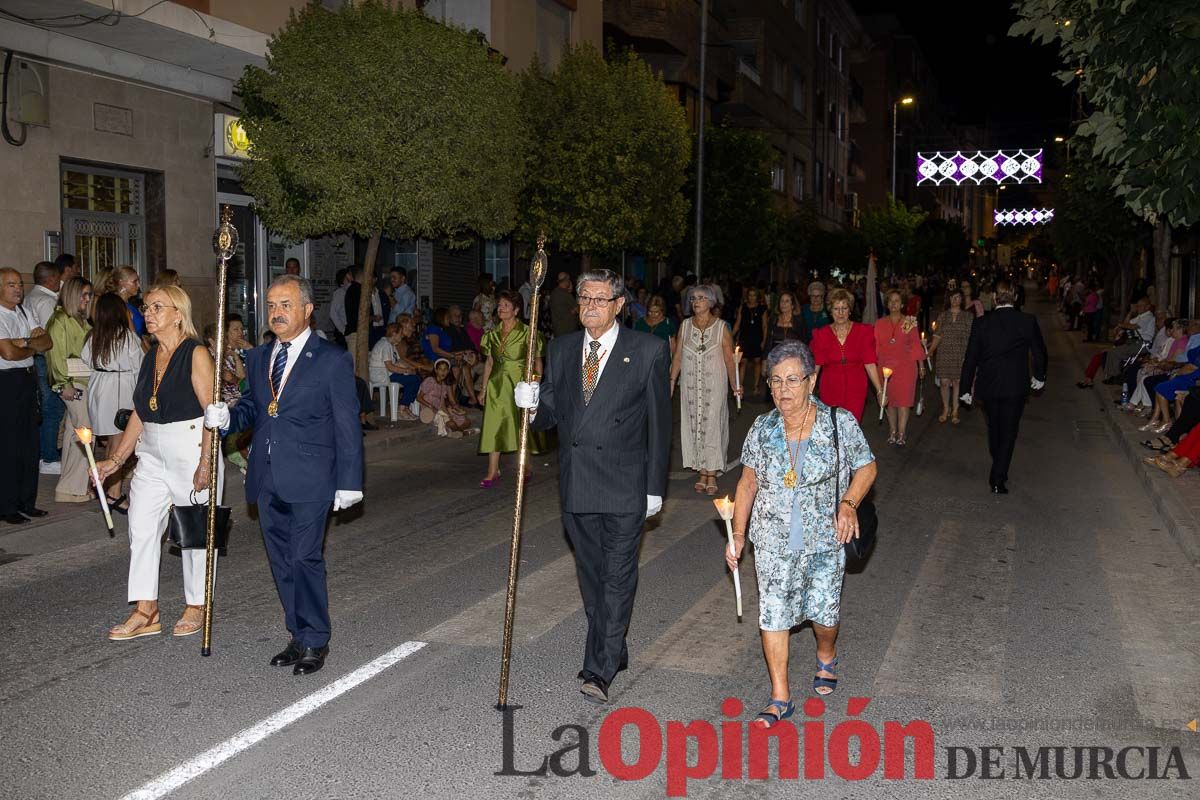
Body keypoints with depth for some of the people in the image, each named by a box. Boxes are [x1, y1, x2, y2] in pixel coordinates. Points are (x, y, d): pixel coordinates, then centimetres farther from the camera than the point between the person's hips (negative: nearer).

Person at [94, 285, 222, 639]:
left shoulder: (196, 354, -10)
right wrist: (115, 460, 10)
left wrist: (205, 464, -19)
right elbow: (139, 414, 14)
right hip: (153, 455, 7)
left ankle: (197, 607, 19)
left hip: (191, 451, -7)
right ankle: (146, 613, 10)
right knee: (141, 527, 3)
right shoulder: (151, 357, 11)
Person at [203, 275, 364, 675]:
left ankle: (314, 641, 9)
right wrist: (226, 417, -3)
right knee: (282, 562, 12)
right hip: (267, 480, 6)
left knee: (305, 559, -5)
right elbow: (251, 407, 20)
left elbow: (347, 426, -5)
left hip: (308, 480, -6)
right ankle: (300, 636, 25)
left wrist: (348, 482, -8)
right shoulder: (258, 357, 13)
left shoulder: (333, 360, -5)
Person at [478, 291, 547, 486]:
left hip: (520, 384, -4)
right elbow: (489, 362, 14)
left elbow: (537, 361, -5)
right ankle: (493, 472, -1)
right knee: (494, 427, -3)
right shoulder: (493, 334, 9)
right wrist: (484, 388, 11)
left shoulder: (526, 332, -5)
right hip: (497, 385, 4)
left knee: (522, 426, 5)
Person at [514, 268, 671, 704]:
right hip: (575, 485, 5)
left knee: (617, 578, -3)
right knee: (591, 575, 15)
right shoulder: (560, 349, 7)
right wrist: (532, 403, -13)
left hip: (624, 486, -5)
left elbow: (659, 422, -4)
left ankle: (599, 670, 2)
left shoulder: (648, 350, -6)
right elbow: (549, 415, 11)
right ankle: (613, 651, 32)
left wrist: (655, 486, -5)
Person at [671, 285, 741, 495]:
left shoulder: (721, 327, -2)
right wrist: (671, 381, 1)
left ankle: (712, 475, 4)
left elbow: (729, 359, -3)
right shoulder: (685, 325, 5)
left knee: (712, 426, -3)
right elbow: (677, 356, 7)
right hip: (690, 386, 3)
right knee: (694, 426, 4)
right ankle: (702, 474, 12)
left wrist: (734, 386, -8)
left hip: (714, 386, -3)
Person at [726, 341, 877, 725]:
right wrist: (738, 535, 4)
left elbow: (866, 468, 2)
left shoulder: (840, 423, -7)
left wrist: (849, 503, -17)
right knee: (773, 615, -1)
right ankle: (780, 698, 11)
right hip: (773, 542, 2)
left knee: (823, 612, 6)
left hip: (825, 540, -1)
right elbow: (748, 482, 8)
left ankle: (826, 657, 42)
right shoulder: (762, 429, 0)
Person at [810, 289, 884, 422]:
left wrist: (879, 391, -8)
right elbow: (815, 365, -1)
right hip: (830, 390, 1)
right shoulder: (821, 334, 3)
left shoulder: (863, 331, 2)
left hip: (855, 390, -1)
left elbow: (869, 364, -1)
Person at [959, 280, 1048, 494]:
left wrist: (966, 388, 6)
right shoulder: (1028, 321, -7)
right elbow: (1039, 352, 3)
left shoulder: (981, 323, -6)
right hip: (1015, 386, -2)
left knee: (994, 428, 19)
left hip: (988, 386, 2)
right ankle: (998, 480, -1)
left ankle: (999, 473, 34)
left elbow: (971, 357, -2)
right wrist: (1039, 376, 21)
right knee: (1008, 432, 3)